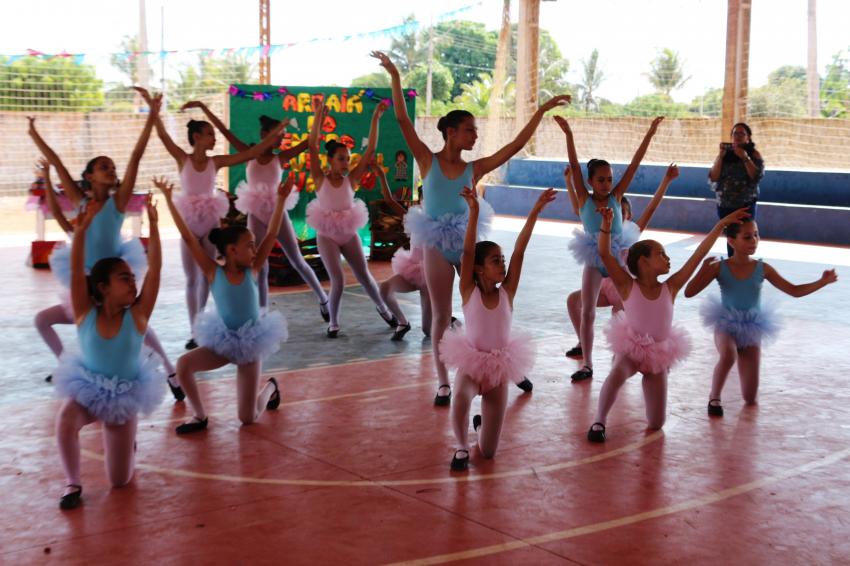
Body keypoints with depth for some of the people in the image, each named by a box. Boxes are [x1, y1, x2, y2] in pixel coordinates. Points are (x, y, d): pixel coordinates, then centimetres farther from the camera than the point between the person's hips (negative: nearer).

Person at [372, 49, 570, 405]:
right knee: (441, 316, 6)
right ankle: (443, 382, 18)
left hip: (467, 242, 2)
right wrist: (394, 75, -15)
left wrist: (541, 111, -1)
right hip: (437, 246, -2)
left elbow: (516, 145, 0)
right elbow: (402, 119, -11)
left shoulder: (474, 169, 1)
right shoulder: (427, 161, -4)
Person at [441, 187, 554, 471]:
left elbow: (519, 251, -13)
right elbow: (467, 252, -23)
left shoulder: (507, 291, -6)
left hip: (499, 368, 2)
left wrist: (535, 211, -19)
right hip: (471, 365, -2)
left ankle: (481, 423, 41)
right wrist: (474, 212, -33)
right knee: (461, 397, -39)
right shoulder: (469, 291, -10)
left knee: (488, 451, 4)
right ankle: (461, 447, -11)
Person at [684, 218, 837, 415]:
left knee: (751, 398, 3)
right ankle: (714, 397, -13)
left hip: (752, 330, 2)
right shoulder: (719, 267, -13)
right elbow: (689, 293, -17)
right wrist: (705, 269, -28)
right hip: (726, 326, -2)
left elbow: (794, 291, -3)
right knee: (728, 355, -40)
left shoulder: (762, 268, -8)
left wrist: (823, 282, -16)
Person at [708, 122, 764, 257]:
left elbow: (757, 176, -13)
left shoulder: (754, 154, 0)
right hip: (725, 205, 3)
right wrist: (720, 156, -10)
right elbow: (713, 178, -1)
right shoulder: (724, 153, 7)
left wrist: (745, 157, -17)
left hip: (746, 205, -3)